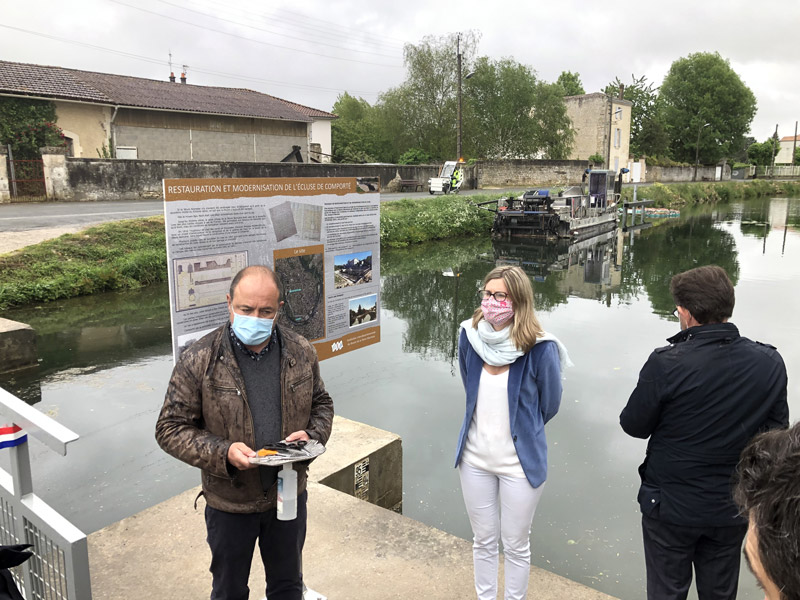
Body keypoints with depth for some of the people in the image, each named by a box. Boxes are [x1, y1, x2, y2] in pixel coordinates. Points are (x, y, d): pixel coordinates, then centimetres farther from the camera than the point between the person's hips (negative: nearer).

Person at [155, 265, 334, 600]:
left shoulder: (301, 353, -7)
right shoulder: (198, 361, -17)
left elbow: (321, 404, 7)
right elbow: (170, 428, -12)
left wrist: (312, 436, -14)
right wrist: (222, 453, -26)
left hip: (289, 495, 3)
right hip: (230, 503, -2)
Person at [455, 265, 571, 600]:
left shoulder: (539, 349, -21)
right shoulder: (470, 336, -9)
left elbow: (549, 405, -4)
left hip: (520, 462, -3)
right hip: (475, 458, 4)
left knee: (515, 545, 14)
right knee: (483, 540, 20)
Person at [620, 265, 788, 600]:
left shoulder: (666, 364, -25)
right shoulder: (769, 363, -13)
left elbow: (633, 426, -14)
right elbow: (777, 427, 0)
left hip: (671, 507, -3)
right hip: (734, 508, 4)